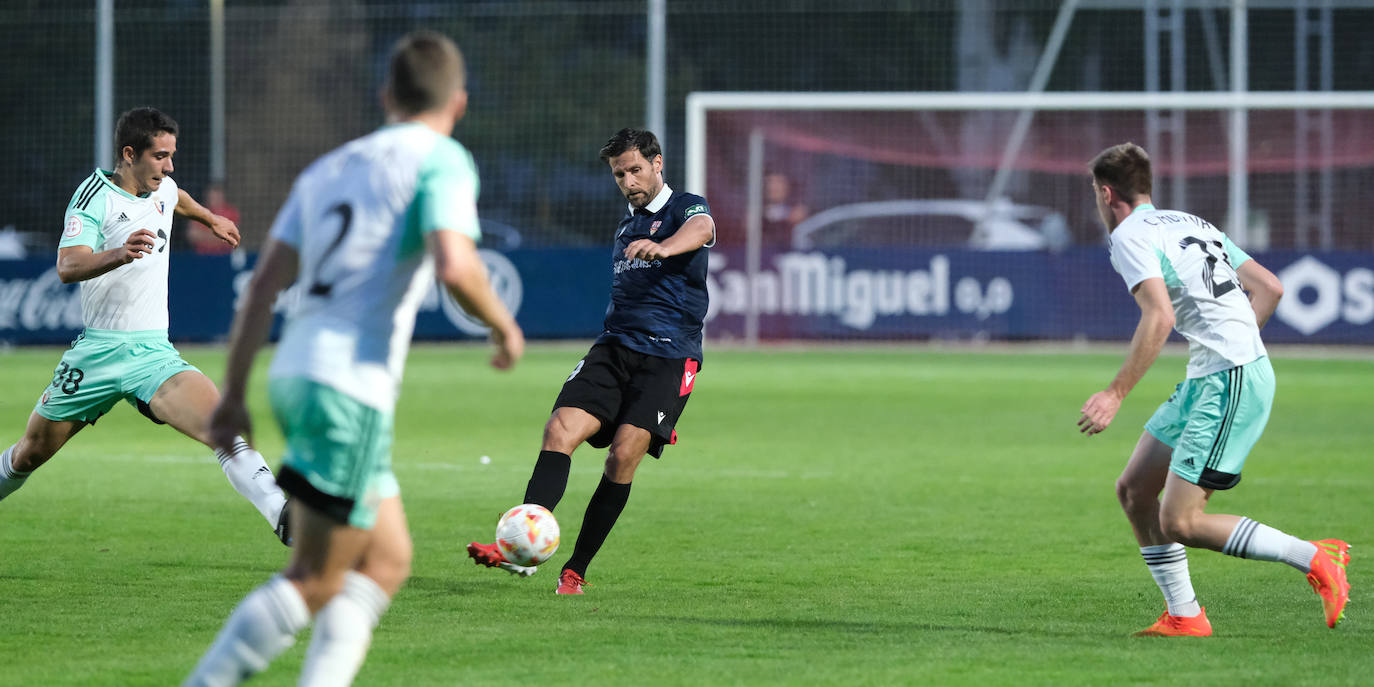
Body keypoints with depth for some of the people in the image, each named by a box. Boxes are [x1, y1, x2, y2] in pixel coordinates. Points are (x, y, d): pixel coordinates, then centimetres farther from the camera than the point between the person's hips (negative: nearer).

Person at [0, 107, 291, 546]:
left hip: (153, 355, 3)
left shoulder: (161, 189, 9)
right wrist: (120, 254, -44)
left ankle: (283, 516, -36)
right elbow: (67, 267, -27)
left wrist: (210, 219, 54)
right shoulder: (95, 196, -11)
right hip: (96, 353, -3)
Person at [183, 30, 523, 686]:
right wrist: (504, 326, 1)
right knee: (315, 581, -4)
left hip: (295, 372, 8)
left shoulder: (328, 168, 20)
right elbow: (455, 267, -18)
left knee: (387, 564, 13)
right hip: (350, 384, -8)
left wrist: (233, 394, 13)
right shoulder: (441, 160, -1)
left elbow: (265, 282, 13)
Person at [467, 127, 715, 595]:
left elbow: (700, 229, -26)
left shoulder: (686, 208, 0)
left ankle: (576, 571, -7)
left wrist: (663, 246, -48)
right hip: (614, 347, 6)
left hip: (668, 355, -6)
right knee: (561, 429, -16)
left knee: (624, 454, -17)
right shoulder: (626, 225, 24)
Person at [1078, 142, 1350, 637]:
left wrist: (1115, 395, -21)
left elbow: (1160, 317, -22)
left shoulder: (1129, 235, -7)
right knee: (1134, 490, 11)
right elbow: (1270, 288, 19)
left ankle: (1315, 558, -8)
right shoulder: (1189, 224, 20)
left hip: (1229, 383, -10)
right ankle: (1184, 617, 13)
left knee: (1179, 523, -12)